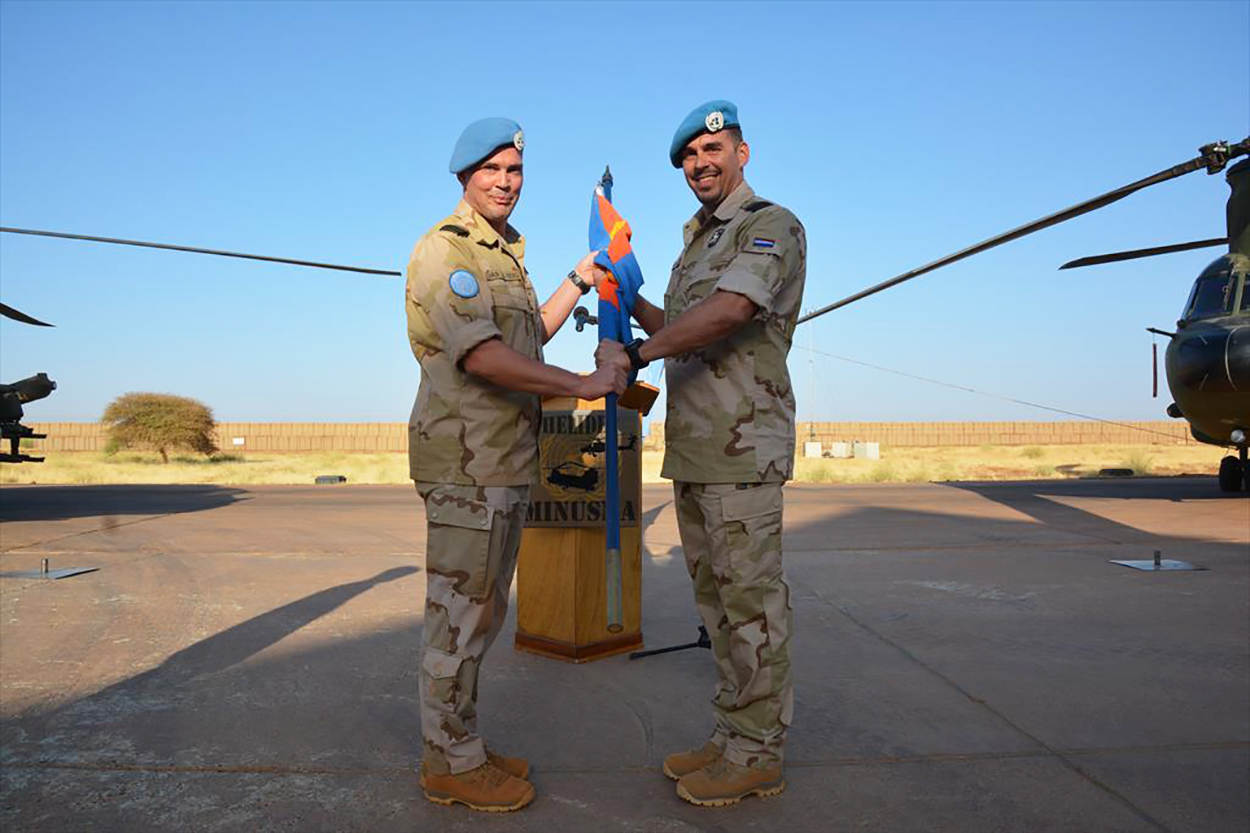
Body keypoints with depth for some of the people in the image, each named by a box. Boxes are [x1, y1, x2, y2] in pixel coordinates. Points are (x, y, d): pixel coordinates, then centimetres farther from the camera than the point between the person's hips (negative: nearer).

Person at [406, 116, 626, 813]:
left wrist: (580, 281, 26)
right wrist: (581, 384, -20)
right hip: (466, 460, -10)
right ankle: (451, 763, 14)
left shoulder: (508, 254, 21)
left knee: (484, 611, 15)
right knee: (460, 612, -1)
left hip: (507, 462, 10)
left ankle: (462, 746, 29)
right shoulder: (446, 250, -10)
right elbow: (482, 355, -23)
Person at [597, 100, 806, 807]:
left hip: (743, 447, -9)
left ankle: (757, 755, 10)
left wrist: (633, 354, -20)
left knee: (750, 597, -2)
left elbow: (729, 312, -23)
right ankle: (733, 735, 26)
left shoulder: (772, 225, -6)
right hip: (691, 448, 9)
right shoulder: (697, 241, 22)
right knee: (716, 596, 13)